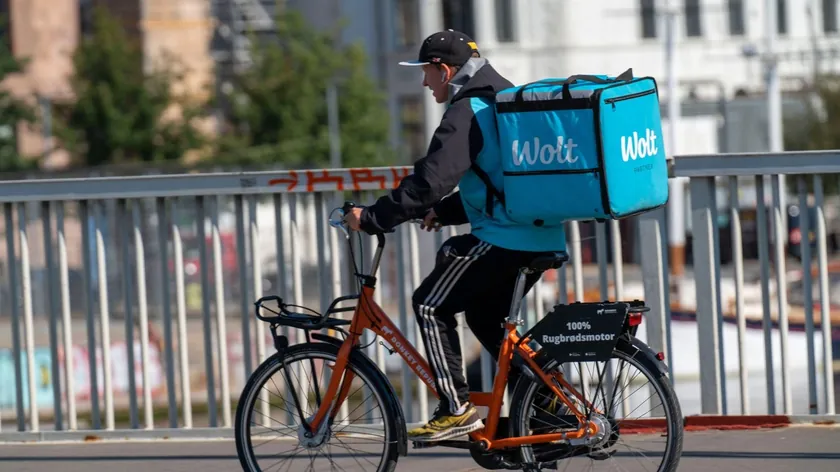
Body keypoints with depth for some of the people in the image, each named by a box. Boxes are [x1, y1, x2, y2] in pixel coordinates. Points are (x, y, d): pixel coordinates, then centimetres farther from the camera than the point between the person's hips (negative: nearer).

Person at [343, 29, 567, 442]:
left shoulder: (467, 112, -12)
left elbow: (429, 180, -20)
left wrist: (372, 218, -14)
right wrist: (444, 212, 21)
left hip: (504, 239, -10)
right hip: (541, 238, 10)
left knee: (430, 304, -1)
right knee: (484, 317, 24)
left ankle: (456, 409, -5)